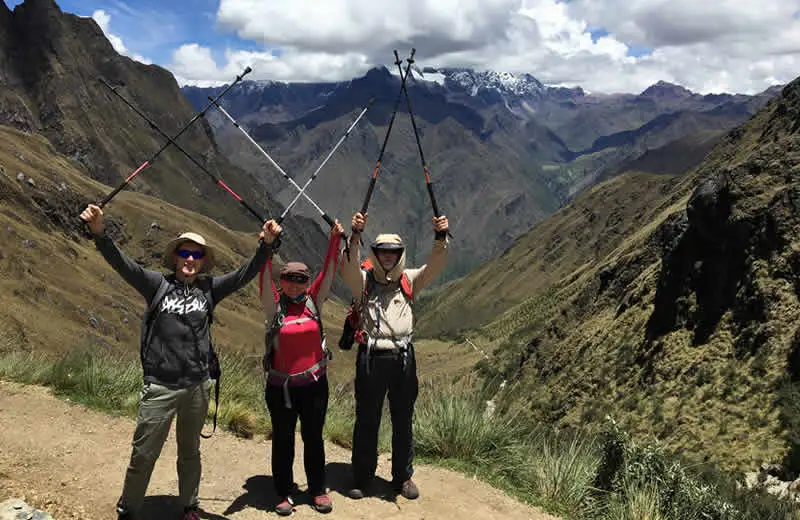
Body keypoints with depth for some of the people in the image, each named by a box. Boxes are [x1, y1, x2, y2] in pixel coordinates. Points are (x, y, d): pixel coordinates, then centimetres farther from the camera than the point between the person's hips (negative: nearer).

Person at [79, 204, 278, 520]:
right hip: (159, 387, -2)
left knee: (190, 452, 19)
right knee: (144, 455, 4)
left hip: (197, 386, 2)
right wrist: (99, 233, -27)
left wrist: (266, 246, -15)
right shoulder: (157, 285, -2)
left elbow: (246, 273, -2)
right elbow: (123, 264, -13)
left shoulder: (209, 289, 4)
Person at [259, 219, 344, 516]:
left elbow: (328, 273, -4)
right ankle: (284, 494, 24)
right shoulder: (274, 305, -5)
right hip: (281, 387, -2)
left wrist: (335, 240, -13)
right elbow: (264, 280, -17)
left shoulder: (313, 301, 1)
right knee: (282, 440, 11)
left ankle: (317, 490, 25)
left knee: (314, 438, 12)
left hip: (314, 383, 2)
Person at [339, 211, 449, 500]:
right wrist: (355, 235, -31)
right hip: (371, 357, -2)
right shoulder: (363, 280, 3)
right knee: (367, 420, 9)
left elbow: (435, 266, -4)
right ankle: (361, 478, 23)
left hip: (403, 357, 2)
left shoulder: (409, 281, 10)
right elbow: (348, 267, -18)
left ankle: (403, 476, 28)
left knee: (403, 420, 12)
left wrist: (441, 237, -20)